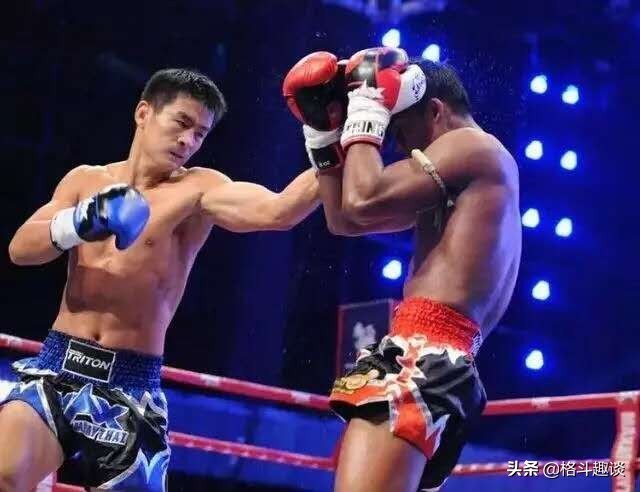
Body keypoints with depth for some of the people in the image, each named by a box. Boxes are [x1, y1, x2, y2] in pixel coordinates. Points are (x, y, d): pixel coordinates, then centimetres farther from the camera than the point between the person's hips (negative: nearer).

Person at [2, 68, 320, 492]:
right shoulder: (86, 180, 10)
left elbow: (277, 211, -19)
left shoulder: (199, 190, -1)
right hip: (58, 366, 1)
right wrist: (77, 224, -18)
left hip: (130, 384, -1)